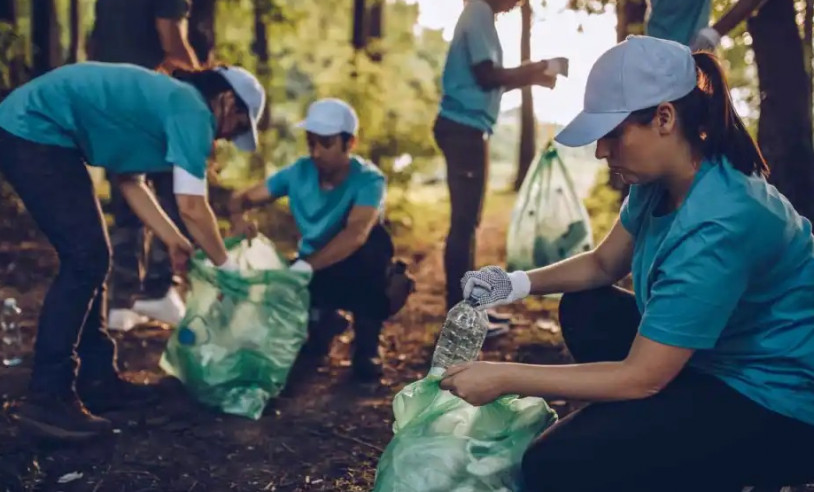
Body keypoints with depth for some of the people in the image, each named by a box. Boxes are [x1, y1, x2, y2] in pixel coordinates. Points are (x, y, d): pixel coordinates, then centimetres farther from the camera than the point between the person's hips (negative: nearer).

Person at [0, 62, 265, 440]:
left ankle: (97, 379, 19)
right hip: (34, 132, -11)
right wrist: (227, 267, -1)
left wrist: (173, 240, 23)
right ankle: (47, 397, -8)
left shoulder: (165, 100, 19)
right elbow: (191, 208, -14)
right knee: (85, 261, -11)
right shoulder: (192, 110, -11)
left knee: (89, 257, 12)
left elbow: (129, 180, 22)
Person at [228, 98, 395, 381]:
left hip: (356, 275, -3)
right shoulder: (299, 172, -11)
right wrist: (238, 217, -30)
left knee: (374, 238, -36)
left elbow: (356, 234, -42)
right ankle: (321, 318, 10)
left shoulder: (368, 180, -24)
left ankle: (367, 340, -15)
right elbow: (243, 198, -5)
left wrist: (305, 266, -53)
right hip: (315, 272, 4)